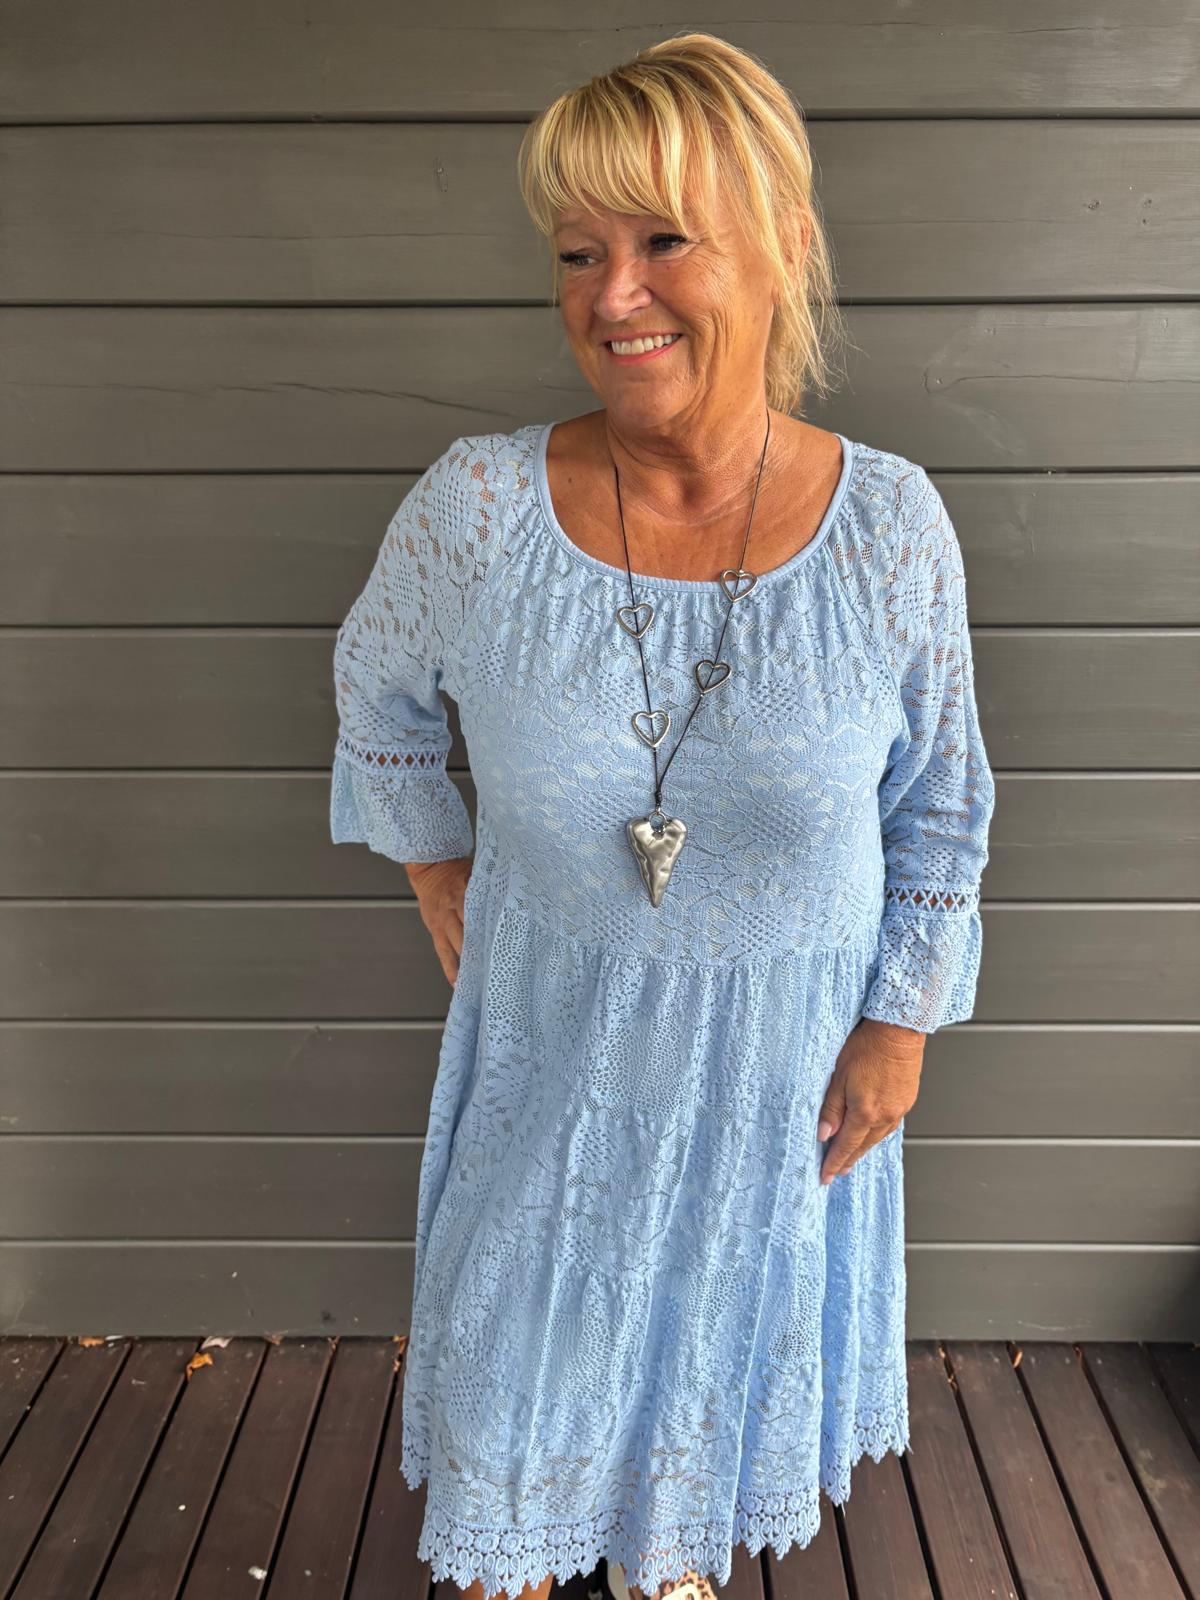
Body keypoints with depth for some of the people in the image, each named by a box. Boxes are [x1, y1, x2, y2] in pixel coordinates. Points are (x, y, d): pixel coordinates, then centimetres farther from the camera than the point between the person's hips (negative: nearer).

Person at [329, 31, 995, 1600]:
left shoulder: (892, 525, -17)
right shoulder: (476, 505, -19)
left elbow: (943, 804, -4)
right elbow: (378, 688, 2)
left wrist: (901, 1024, -2)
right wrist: (438, 873, 4)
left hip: (783, 1043, 1)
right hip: (550, 1023, 0)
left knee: (724, 1309, 24)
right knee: (522, 1319, 20)